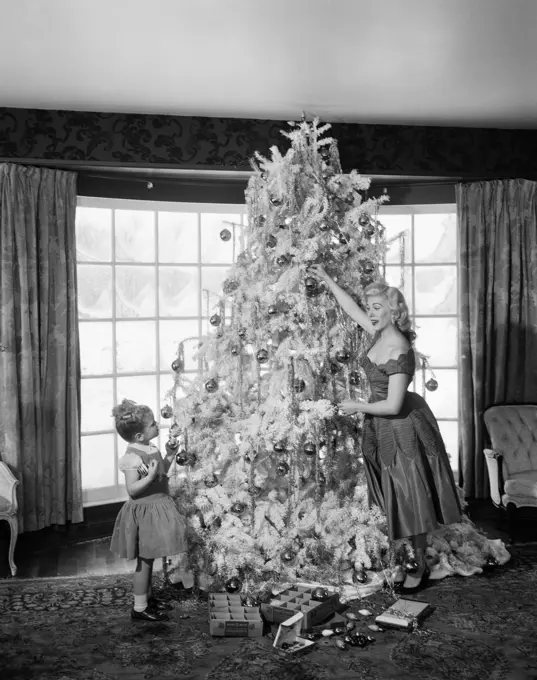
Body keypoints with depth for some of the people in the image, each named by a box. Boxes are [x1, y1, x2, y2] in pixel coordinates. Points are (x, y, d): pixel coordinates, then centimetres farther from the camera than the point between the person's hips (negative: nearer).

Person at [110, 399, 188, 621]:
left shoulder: (151, 448, 4)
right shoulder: (132, 457, -23)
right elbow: (132, 489, -24)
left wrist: (169, 457, 5)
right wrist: (150, 477, -36)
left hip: (156, 508, 9)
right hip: (143, 512, -9)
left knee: (149, 558, 20)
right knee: (144, 559, 2)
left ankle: (147, 596, 35)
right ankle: (139, 607, 14)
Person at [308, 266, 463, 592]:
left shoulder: (399, 352, -26)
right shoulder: (381, 334, -2)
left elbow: (393, 405, -26)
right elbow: (352, 309, 15)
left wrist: (357, 406, -13)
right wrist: (327, 279, 18)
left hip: (403, 427, -9)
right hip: (381, 428, 9)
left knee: (411, 500, 5)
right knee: (394, 498, 19)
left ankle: (420, 567, 21)